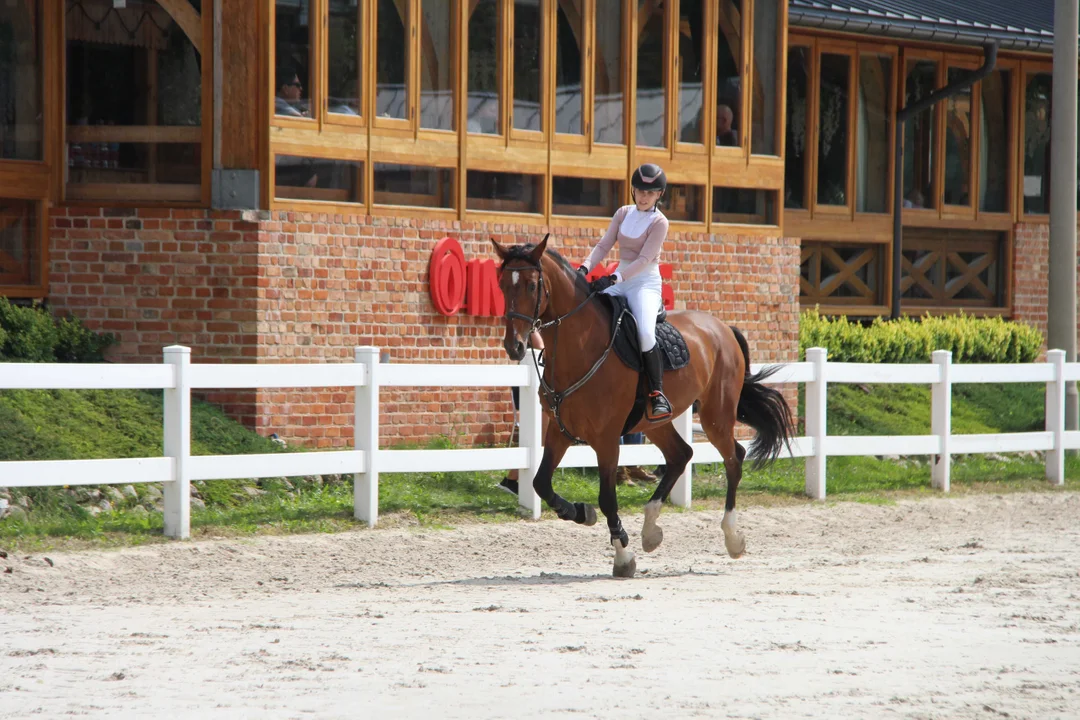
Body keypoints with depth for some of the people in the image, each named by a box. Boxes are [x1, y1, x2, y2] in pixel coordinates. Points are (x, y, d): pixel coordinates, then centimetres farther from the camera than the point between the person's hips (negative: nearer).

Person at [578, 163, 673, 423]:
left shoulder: (659, 223, -7)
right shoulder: (623, 214, 11)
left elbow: (644, 259, -17)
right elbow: (604, 245, 7)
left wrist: (614, 279, -28)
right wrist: (585, 268, -12)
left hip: (645, 282, -6)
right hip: (618, 279, 6)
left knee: (645, 333, -31)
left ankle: (657, 395, -20)